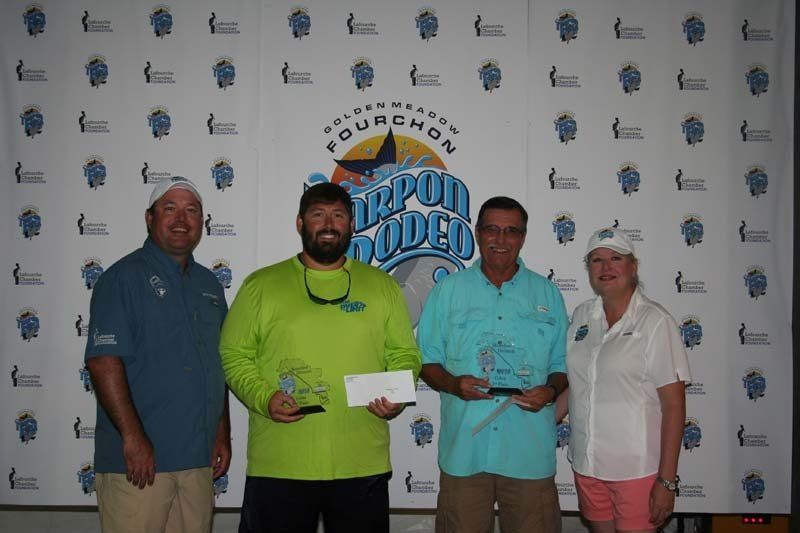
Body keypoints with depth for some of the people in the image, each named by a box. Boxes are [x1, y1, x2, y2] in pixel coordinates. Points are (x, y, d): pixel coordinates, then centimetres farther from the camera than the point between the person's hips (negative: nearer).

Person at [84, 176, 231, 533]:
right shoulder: (124, 277, -6)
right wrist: (133, 437, -19)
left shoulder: (209, 284, 15)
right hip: (138, 462, -6)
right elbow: (103, 361, -15)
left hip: (199, 460, 6)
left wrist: (223, 434, 13)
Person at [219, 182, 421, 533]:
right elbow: (233, 355, 6)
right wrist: (264, 398, -11)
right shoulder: (260, 285, 6)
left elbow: (405, 355, 13)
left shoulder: (383, 286, 10)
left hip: (363, 466, 1)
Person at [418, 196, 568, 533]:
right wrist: (453, 384, -12)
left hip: (530, 454, 1)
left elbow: (562, 365, 12)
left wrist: (550, 391, -9)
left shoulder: (548, 294, 10)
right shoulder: (448, 291, 7)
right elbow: (427, 360, 8)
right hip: (463, 450, 0)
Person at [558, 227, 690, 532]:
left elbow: (674, 406, -11)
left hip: (637, 470, -5)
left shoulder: (655, 321, -9)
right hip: (586, 464, 5)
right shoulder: (581, 316, 7)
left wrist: (667, 481, -14)